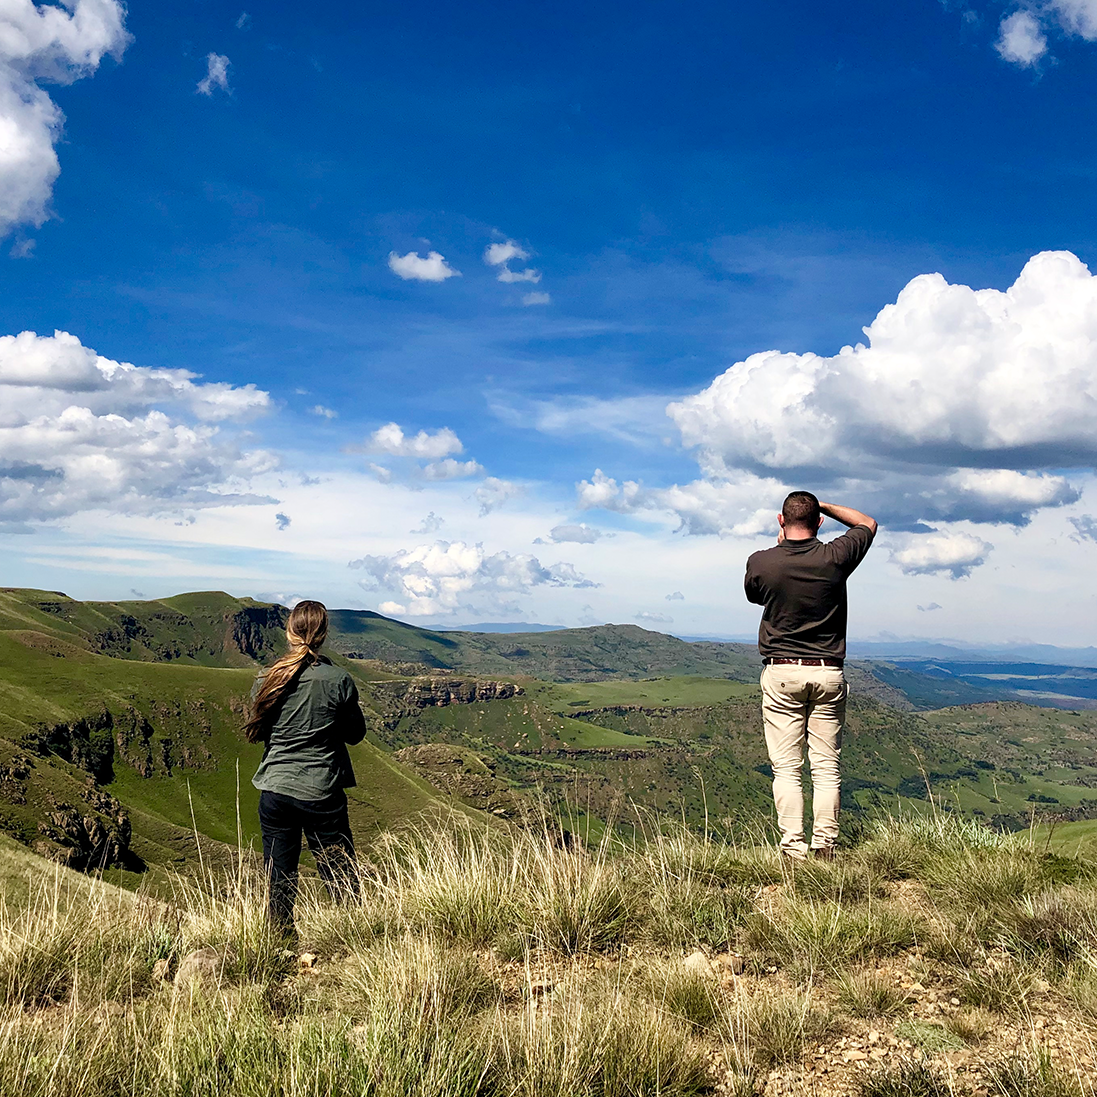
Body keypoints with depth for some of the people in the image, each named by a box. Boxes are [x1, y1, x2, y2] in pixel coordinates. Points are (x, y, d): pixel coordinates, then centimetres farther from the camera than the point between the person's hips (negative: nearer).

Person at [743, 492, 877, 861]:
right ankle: (824, 847, 5)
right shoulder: (835, 557, -5)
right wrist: (823, 506, 18)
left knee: (786, 768, 1)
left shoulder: (760, 562, -7)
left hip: (780, 673, -1)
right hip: (828, 674, 1)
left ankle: (793, 849, -3)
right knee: (826, 768, 6)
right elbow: (867, 523, 15)